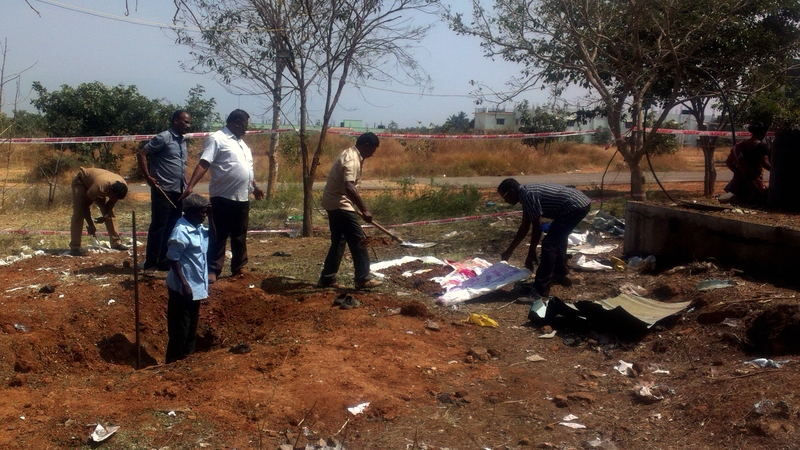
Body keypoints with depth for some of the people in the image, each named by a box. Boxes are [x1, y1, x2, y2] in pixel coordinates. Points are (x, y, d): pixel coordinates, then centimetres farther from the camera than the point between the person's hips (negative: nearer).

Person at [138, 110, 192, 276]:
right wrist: (147, 177, -15)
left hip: (178, 192, 8)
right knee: (158, 227, -3)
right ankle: (150, 264, 5)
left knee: (172, 228, 11)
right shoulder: (163, 138, -9)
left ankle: (164, 261, 20)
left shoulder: (183, 141, 15)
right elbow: (142, 153, -11)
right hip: (163, 191, -8)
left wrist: (186, 186, 16)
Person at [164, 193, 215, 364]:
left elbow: (213, 238, 16)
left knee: (192, 324, 21)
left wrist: (211, 218, 0)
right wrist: (184, 284, -22)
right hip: (183, 288, -9)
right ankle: (173, 361, 16)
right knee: (180, 328, 3)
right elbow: (173, 260, -21)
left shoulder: (198, 227, 2)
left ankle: (188, 355, 35)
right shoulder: (181, 232, -23)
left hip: (196, 285, 9)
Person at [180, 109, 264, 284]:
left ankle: (239, 267, 26)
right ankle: (212, 270, 2)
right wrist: (190, 186, -26)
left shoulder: (241, 142, 20)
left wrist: (254, 187, 37)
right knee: (219, 236, -3)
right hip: (223, 197, -8)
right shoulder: (217, 139, -8)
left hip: (242, 197, 8)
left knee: (240, 235, 15)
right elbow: (203, 164, -17)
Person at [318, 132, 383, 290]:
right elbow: (349, 188, -32)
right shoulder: (352, 159, -20)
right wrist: (364, 210, -31)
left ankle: (327, 278, 17)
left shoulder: (351, 155, 13)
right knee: (358, 240, -4)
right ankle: (362, 279, 1)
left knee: (338, 241, 14)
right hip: (340, 204, -10)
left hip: (334, 203, 10)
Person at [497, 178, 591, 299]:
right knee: (558, 238, 29)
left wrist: (531, 254, -6)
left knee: (549, 244, -10)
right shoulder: (527, 195, 16)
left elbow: (537, 226, -14)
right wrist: (509, 251, 28)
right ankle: (561, 273, 45)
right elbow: (524, 227, 23)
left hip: (575, 207, -11)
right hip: (580, 203, 11)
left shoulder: (528, 195, -15)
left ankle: (541, 291, -9)